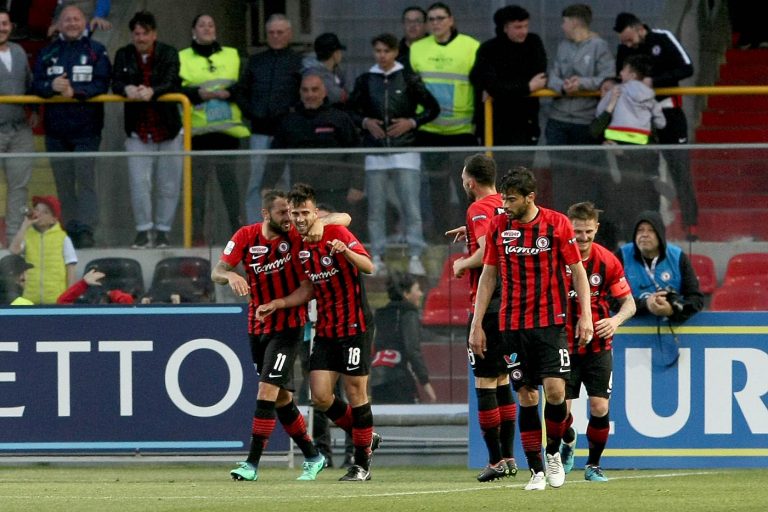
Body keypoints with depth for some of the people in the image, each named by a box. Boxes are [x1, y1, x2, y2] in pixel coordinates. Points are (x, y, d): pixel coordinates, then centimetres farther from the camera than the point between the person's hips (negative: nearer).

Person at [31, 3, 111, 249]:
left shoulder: (96, 51, 2)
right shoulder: (47, 53, 10)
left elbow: (101, 84, -9)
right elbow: (36, 85, 2)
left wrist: (76, 91, -24)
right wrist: (52, 86, -20)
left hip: (86, 129, -3)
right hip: (56, 128, 4)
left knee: (85, 179, -11)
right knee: (63, 183, 7)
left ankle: (85, 230, -15)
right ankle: (70, 229, 12)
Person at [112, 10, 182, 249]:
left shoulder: (168, 54, -1)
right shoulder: (123, 55, 5)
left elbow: (171, 83, -15)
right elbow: (116, 83, -5)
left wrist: (152, 91, -36)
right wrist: (127, 89, -30)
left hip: (168, 129, -1)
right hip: (138, 131, 1)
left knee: (168, 184, 3)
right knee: (139, 182, -7)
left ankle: (162, 230, 13)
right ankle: (143, 231, -1)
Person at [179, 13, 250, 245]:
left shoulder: (232, 55, 15)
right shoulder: (182, 58, 10)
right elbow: (177, 90, -2)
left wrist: (227, 93, -13)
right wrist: (200, 94, -18)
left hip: (227, 129, 1)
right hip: (198, 128, -1)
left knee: (229, 178, -1)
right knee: (197, 180, -5)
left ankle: (238, 228, 3)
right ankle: (198, 232, -2)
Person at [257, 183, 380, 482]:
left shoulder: (337, 233, -10)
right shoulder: (299, 246, 9)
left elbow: (369, 267, -18)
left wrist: (346, 252, -36)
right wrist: (275, 305, 8)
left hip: (353, 327, -6)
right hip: (325, 330, 6)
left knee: (356, 392, -4)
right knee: (320, 396, -2)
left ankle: (362, 463, 6)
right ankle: (366, 438, 20)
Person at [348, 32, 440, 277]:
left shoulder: (409, 79, 2)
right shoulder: (365, 81, 7)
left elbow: (432, 108, 6)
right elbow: (351, 110, 15)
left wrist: (411, 122, -7)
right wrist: (365, 122, -3)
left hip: (405, 149, -2)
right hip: (374, 151, 2)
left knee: (411, 207, -6)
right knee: (375, 208, 2)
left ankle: (415, 258, -4)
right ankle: (376, 258, 8)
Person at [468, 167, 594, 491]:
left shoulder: (557, 224, -4)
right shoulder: (497, 227, 3)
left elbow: (577, 271, 1)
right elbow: (488, 276, 10)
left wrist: (586, 315, -7)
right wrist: (476, 325, 7)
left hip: (551, 322, -2)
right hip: (513, 324, 2)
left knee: (554, 389, -12)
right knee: (527, 397, 0)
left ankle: (553, 452, 13)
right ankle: (536, 470, 6)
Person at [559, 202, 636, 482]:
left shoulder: (607, 260, -6)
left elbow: (628, 302, -2)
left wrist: (616, 320, -19)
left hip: (597, 346, 0)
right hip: (564, 346, 0)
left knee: (599, 408, -8)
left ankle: (594, 465, 13)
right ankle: (568, 442, 30)